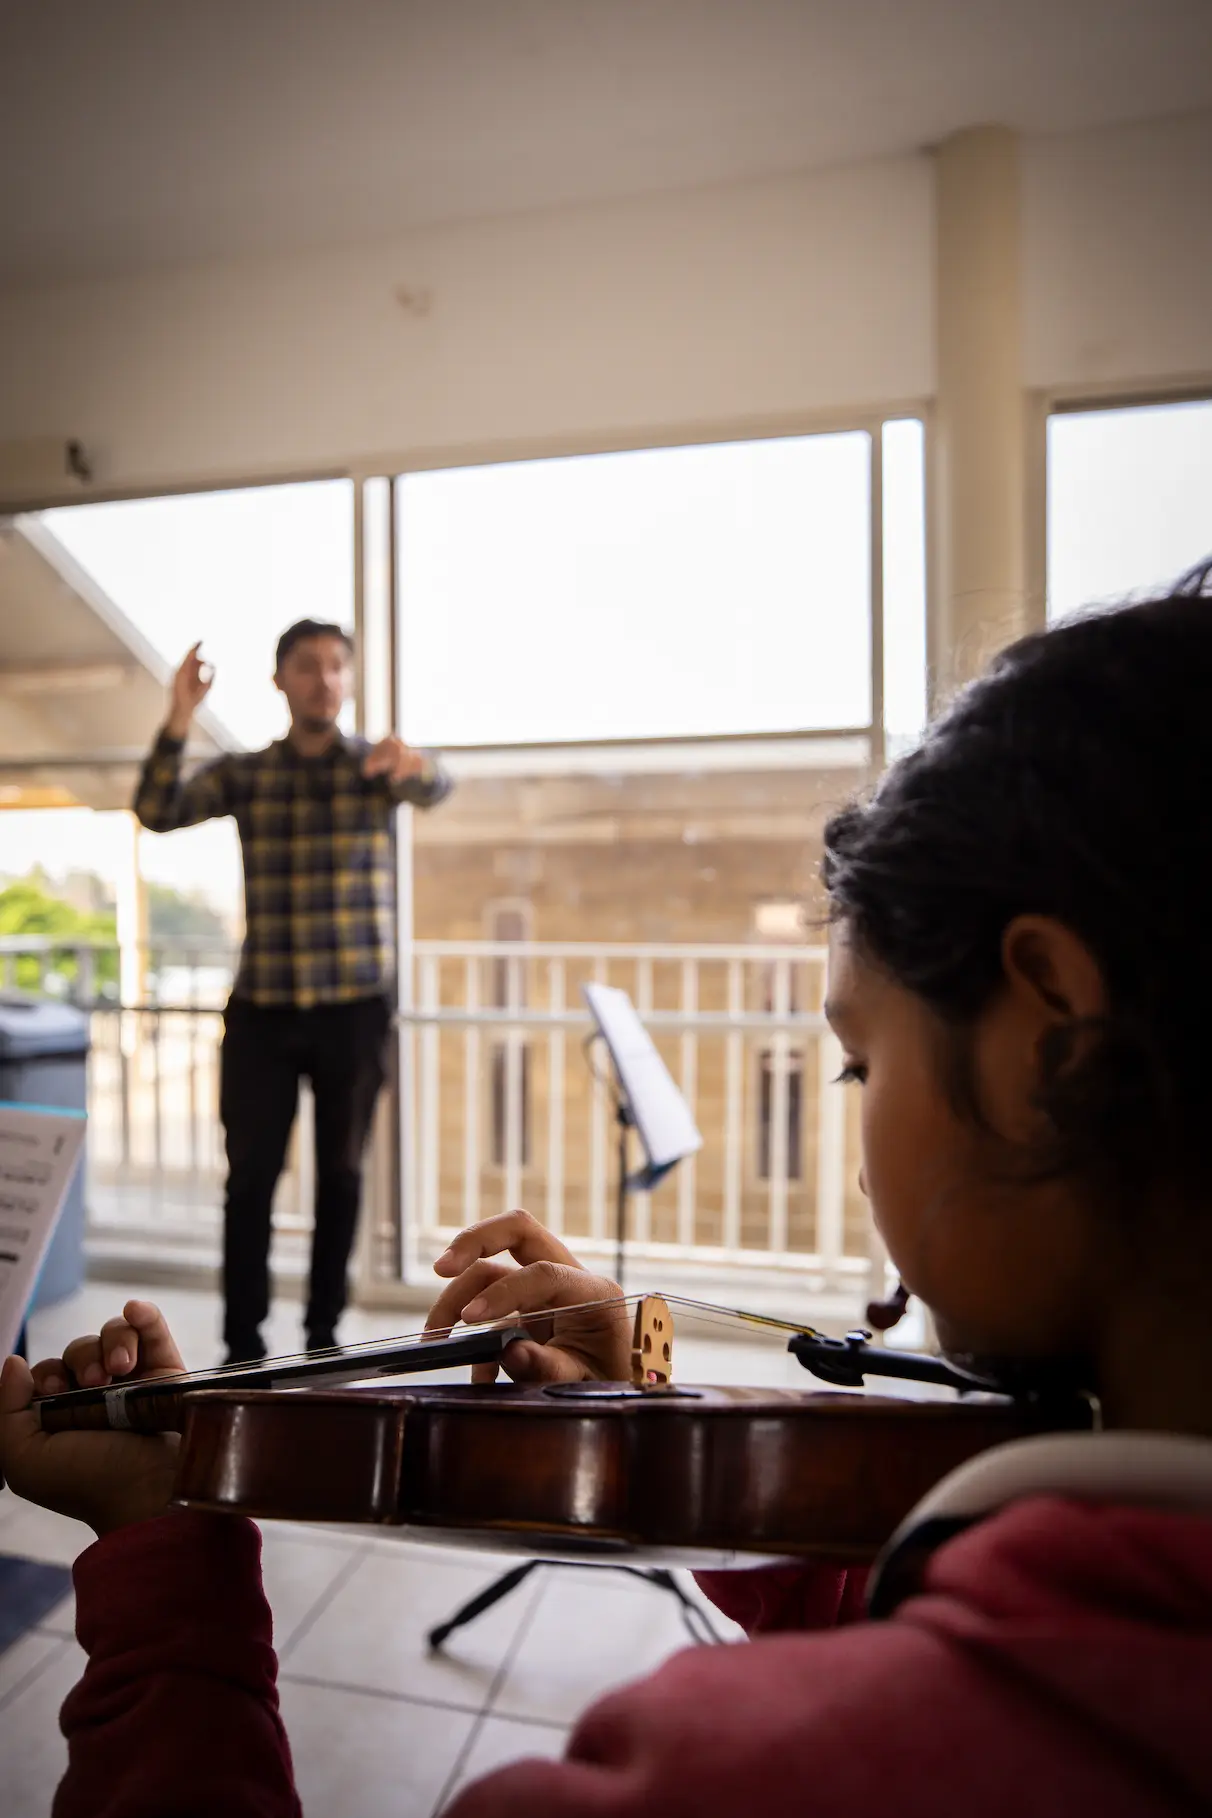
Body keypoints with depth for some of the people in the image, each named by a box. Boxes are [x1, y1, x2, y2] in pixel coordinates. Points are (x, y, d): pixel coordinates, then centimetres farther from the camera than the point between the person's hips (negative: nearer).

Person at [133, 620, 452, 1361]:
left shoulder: (376, 764, 1)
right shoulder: (243, 773, 7)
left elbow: (437, 788, -20)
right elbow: (158, 813, -6)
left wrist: (414, 765, -45)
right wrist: (179, 722, -21)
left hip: (356, 1007, -1)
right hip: (262, 1008, 1)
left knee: (342, 1174, 8)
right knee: (251, 1174, 3)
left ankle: (324, 1334, 23)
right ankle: (243, 1338, 18)